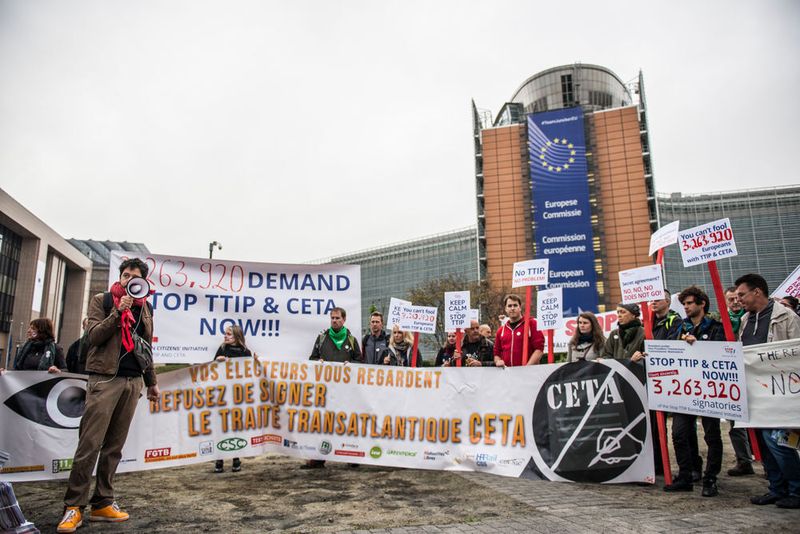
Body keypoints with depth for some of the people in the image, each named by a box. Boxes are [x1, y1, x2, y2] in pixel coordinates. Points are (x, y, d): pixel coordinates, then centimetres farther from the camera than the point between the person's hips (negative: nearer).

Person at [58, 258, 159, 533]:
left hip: (133, 381, 4)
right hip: (105, 378, -4)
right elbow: (94, 335, -8)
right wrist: (118, 311, -17)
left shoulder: (145, 307, 15)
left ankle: (103, 503, 12)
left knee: (114, 445, 6)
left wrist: (151, 381, 19)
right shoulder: (102, 300, 4)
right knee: (90, 443, -7)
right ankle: (74, 506, 1)